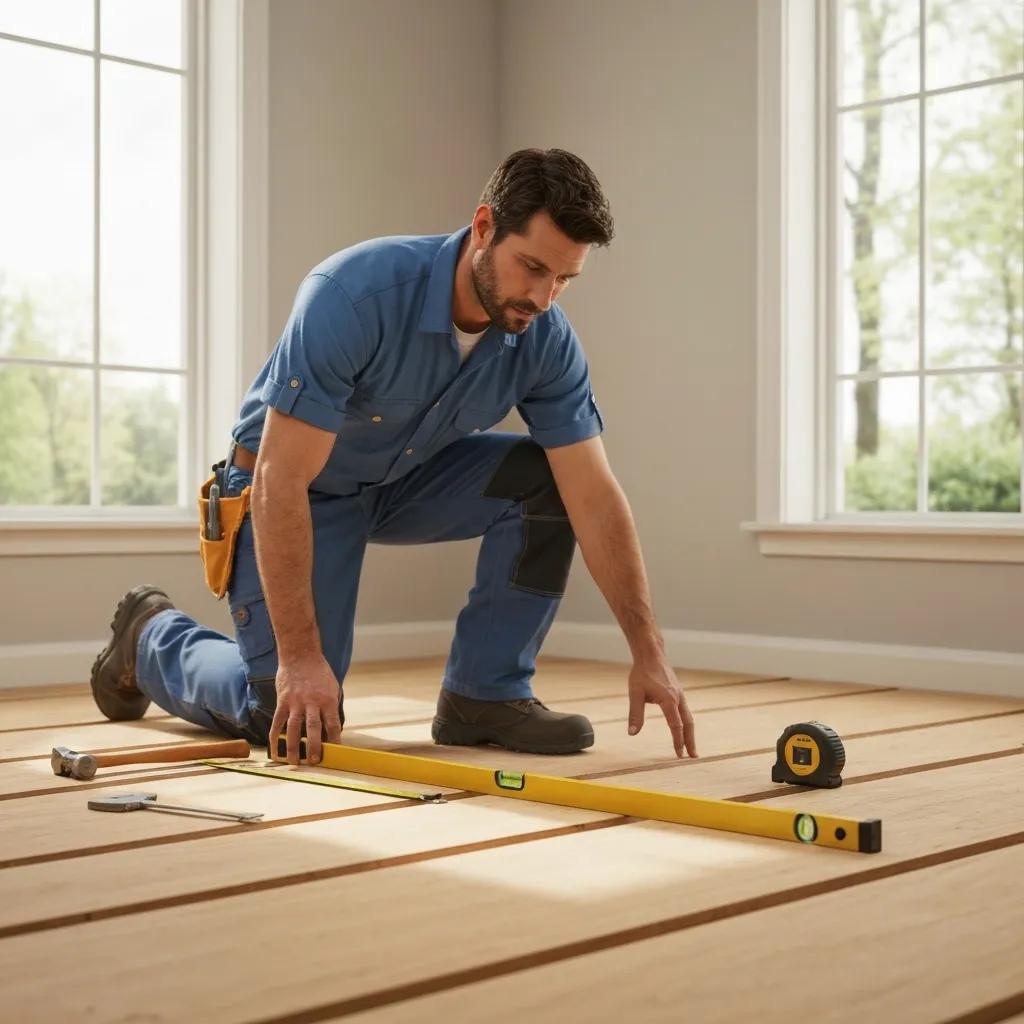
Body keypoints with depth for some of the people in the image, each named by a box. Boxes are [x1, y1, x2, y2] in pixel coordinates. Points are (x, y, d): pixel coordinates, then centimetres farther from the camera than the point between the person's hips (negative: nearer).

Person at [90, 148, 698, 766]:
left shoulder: (547, 340, -20)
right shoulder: (356, 294, -36)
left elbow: (594, 498, -18)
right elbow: (280, 480, -35)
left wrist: (649, 654, -25)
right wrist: (299, 655, -35)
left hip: (408, 476, 5)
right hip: (300, 487, -5)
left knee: (547, 481, -18)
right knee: (287, 714, -13)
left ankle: (487, 694, -5)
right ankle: (152, 637, 18)